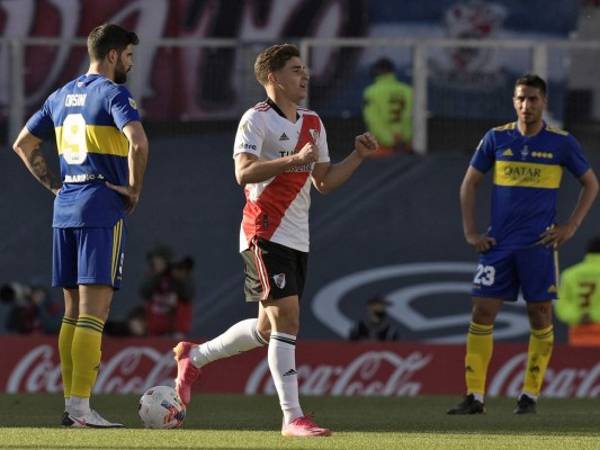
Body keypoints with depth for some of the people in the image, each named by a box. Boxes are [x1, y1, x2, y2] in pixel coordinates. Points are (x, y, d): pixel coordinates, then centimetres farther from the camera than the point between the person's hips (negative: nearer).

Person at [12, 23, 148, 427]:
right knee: (94, 314, -9)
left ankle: (71, 403, 11)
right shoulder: (112, 94, -8)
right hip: (103, 208, -8)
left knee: (73, 311, 12)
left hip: (65, 209, 8)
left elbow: (23, 144, 22)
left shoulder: (62, 96, 15)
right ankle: (81, 407, -14)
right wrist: (135, 189, -11)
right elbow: (138, 142, -25)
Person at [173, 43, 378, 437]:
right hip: (266, 235, -8)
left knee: (267, 328, 14)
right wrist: (295, 159, -29)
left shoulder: (312, 123, 16)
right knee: (287, 319, -14)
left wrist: (358, 157, 7)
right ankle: (292, 417, -14)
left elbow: (324, 181, 20)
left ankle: (194, 356, 35)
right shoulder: (257, 120, -8)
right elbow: (244, 172, -21)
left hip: (297, 238, 8)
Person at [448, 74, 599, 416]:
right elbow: (470, 184, 11)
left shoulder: (562, 143, 0)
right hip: (498, 244, 1)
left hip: (539, 244, -1)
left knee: (541, 316, 0)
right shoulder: (497, 139, 4)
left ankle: (531, 395, 11)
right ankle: (474, 397, -3)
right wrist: (471, 232, 3)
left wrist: (570, 228, -1)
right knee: (482, 313, -5)